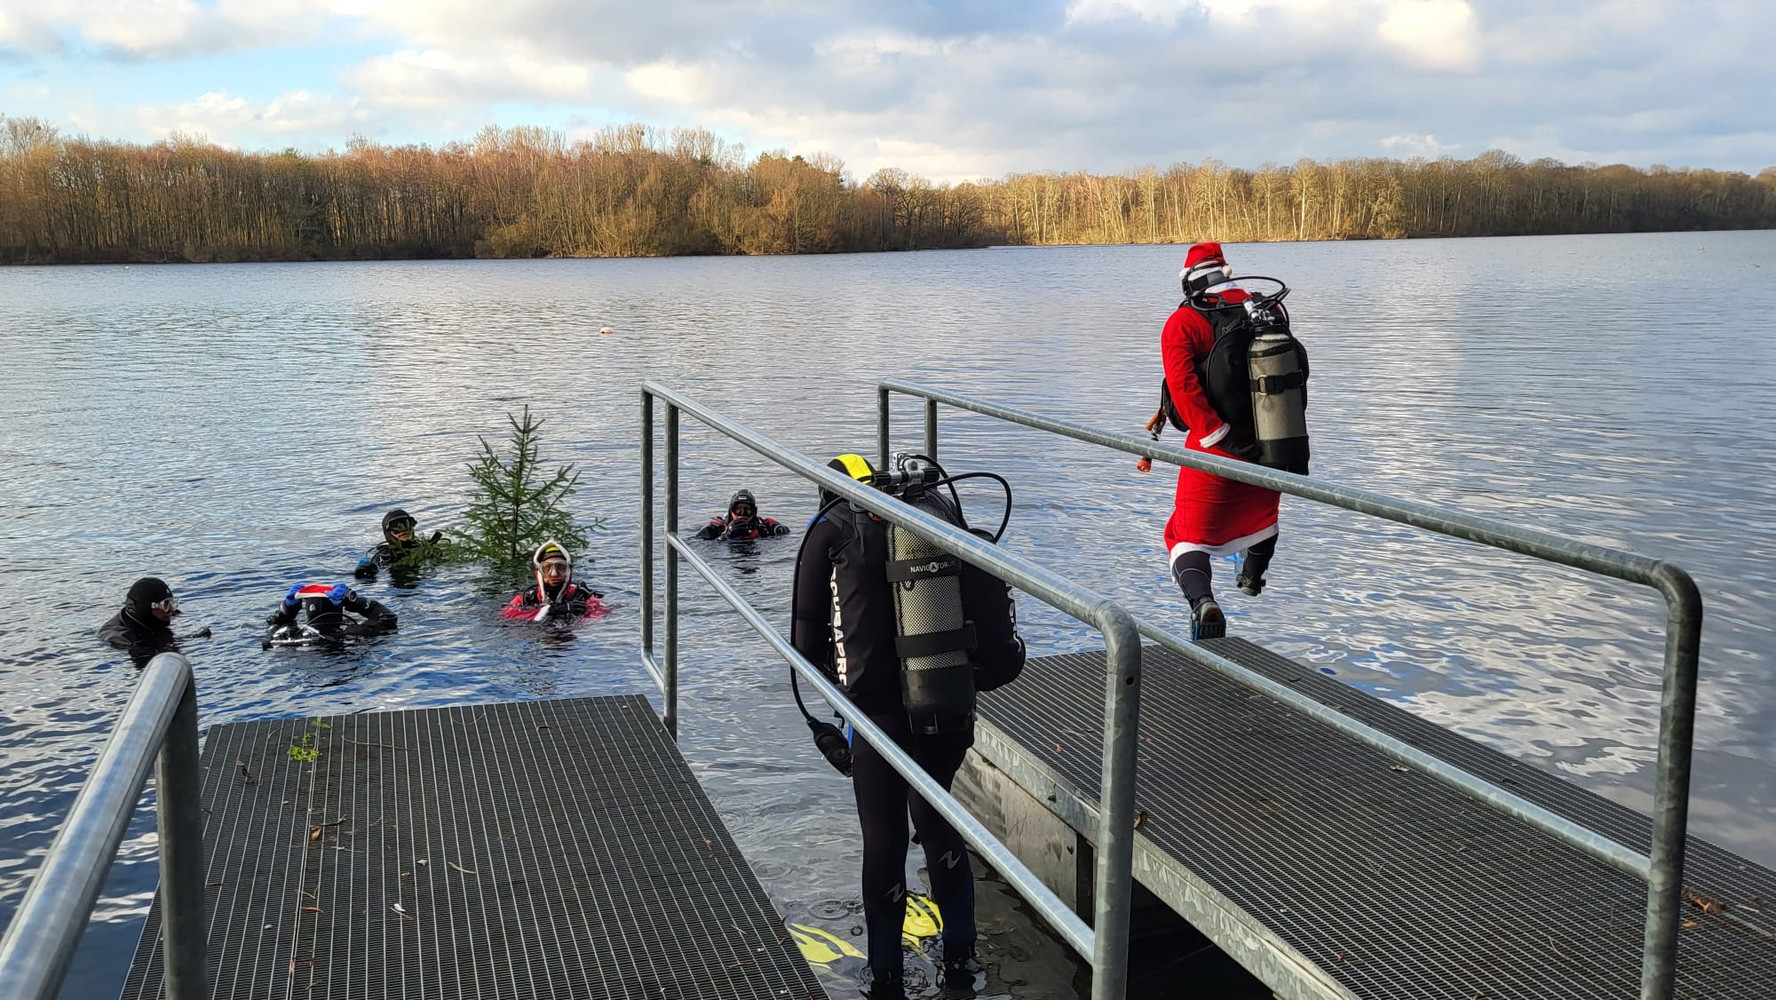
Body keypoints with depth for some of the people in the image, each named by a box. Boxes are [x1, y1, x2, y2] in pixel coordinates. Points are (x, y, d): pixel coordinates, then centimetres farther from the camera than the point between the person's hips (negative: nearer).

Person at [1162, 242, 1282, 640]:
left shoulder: (1182, 323, -9)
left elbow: (1183, 387, -20)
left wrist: (1222, 436, -18)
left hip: (1215, 448, -4)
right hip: (1270, 443, 4)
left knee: (1190, 535, 3)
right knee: (1261, 506, 33)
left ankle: (1202, 600, -24)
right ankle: (1253, 578, 52)